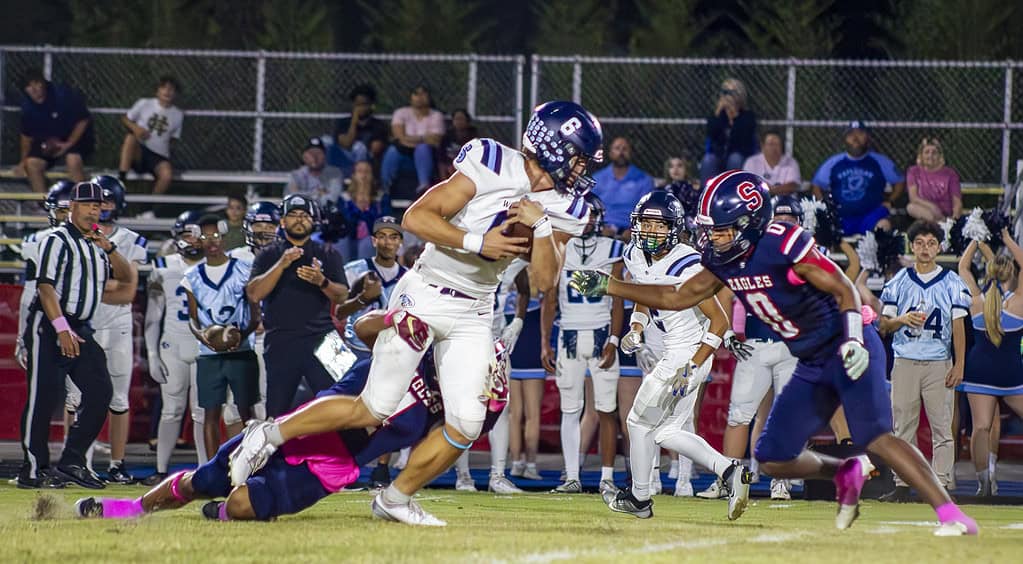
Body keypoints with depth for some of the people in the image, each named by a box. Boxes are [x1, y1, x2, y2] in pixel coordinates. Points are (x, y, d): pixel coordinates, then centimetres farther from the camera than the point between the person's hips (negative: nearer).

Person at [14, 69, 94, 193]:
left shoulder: (64, 95, -27)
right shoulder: (27, 106, -10)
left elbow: (83, 121, -18)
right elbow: (27, 135, 6)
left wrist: (69, 144, -23)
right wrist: (23, 161, 7)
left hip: (76, 136, -5)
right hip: (49, 139, 5)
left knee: (73, 159, -33)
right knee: (32, 162, -16)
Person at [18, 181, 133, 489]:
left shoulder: (97, 244, 16)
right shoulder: (57, 240, -7)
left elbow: (126, 277, 14)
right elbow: (45, 287, -16)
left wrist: (109, 249, -3)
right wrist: (62, 329, -26)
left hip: (81, 330, 8)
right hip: (49, 326, -8)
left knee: (100, 391, -1)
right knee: (44, 397, -9)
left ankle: (72, 463, 5)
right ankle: (33, 471, -5)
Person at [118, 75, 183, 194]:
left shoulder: (178, 115, 8)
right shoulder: (144, 104, 3)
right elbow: (125, 119, 9)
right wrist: (135, 127, -9)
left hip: (159, 157, 1)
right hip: (138, 153, -1)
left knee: (167, 174, -33)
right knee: (130, 137, -35)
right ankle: (121, 179, -35)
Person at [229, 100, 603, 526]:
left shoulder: (565, 208, 1)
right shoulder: (492, 165, -16)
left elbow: (544, 281, -4)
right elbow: (416, 218, -17)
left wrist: (542, 224, -17)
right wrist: (476, 242, -24)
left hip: (474, 315, 6)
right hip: (426, 295, -6)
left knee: (465, 425, -5)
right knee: (374, 409, -8)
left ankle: (395, 499, 14)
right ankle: (269, 436, 9)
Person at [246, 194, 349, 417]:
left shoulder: (328, 254, 13)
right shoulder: (269, 256, 12)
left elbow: (342, 296, 5)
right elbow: (255, 294, -3)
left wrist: (322, 281, -16)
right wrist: (282, 264, -14)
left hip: (320, 340, 0)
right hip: (281, 344, 0)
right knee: (276, 413, 3)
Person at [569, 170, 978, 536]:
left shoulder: (783, 245, -21)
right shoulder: (726, 263, 2)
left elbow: (845, 291, -20)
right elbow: (675, 298, 12)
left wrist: (853, 340, -36)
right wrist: (606, 287, 8)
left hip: (849, 353, -8)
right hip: (812, 366, 8)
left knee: (874, 437, -27)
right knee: (773, 459, 4)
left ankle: (951, 515, -28)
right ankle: (847, 474, 27)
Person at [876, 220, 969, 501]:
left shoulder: (951, 283, 5)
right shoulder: (899, 282, 9)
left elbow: (958, 327, 4)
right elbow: (884, 325, 10)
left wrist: (959, 365, -5)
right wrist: (903, 320, -12)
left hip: (939, 364, -2)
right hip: (905, 362, 2)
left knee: (941, 426, -5)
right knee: (903, 427, 2)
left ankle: (942, 486, -5)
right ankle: (902, 485, 6)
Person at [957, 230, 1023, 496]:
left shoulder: (977, 301, -3)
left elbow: (963, 267, 12)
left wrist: (977, 242, 21)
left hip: (979, 370, 1)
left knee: (981, 427, -3)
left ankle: (984, 478, -10)